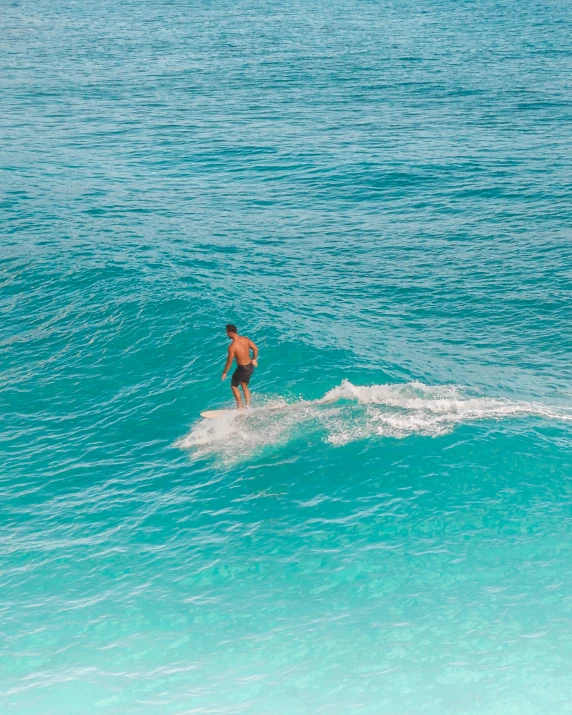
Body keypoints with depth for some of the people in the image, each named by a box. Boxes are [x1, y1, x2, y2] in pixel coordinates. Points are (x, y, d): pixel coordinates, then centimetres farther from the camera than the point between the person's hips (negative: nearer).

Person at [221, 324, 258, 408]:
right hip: (250, 366, 7)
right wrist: (254, 359, 20)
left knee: (234, 386, 17)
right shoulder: (245, 339, -5)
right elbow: (255, 349, 4)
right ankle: (248, 406, 27)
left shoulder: (232, 347, -23)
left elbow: (229, 361, -17)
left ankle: (240, 407, 17)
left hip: (242, 368, -7)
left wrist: (225, 372, -3)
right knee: (244, 386, 25)